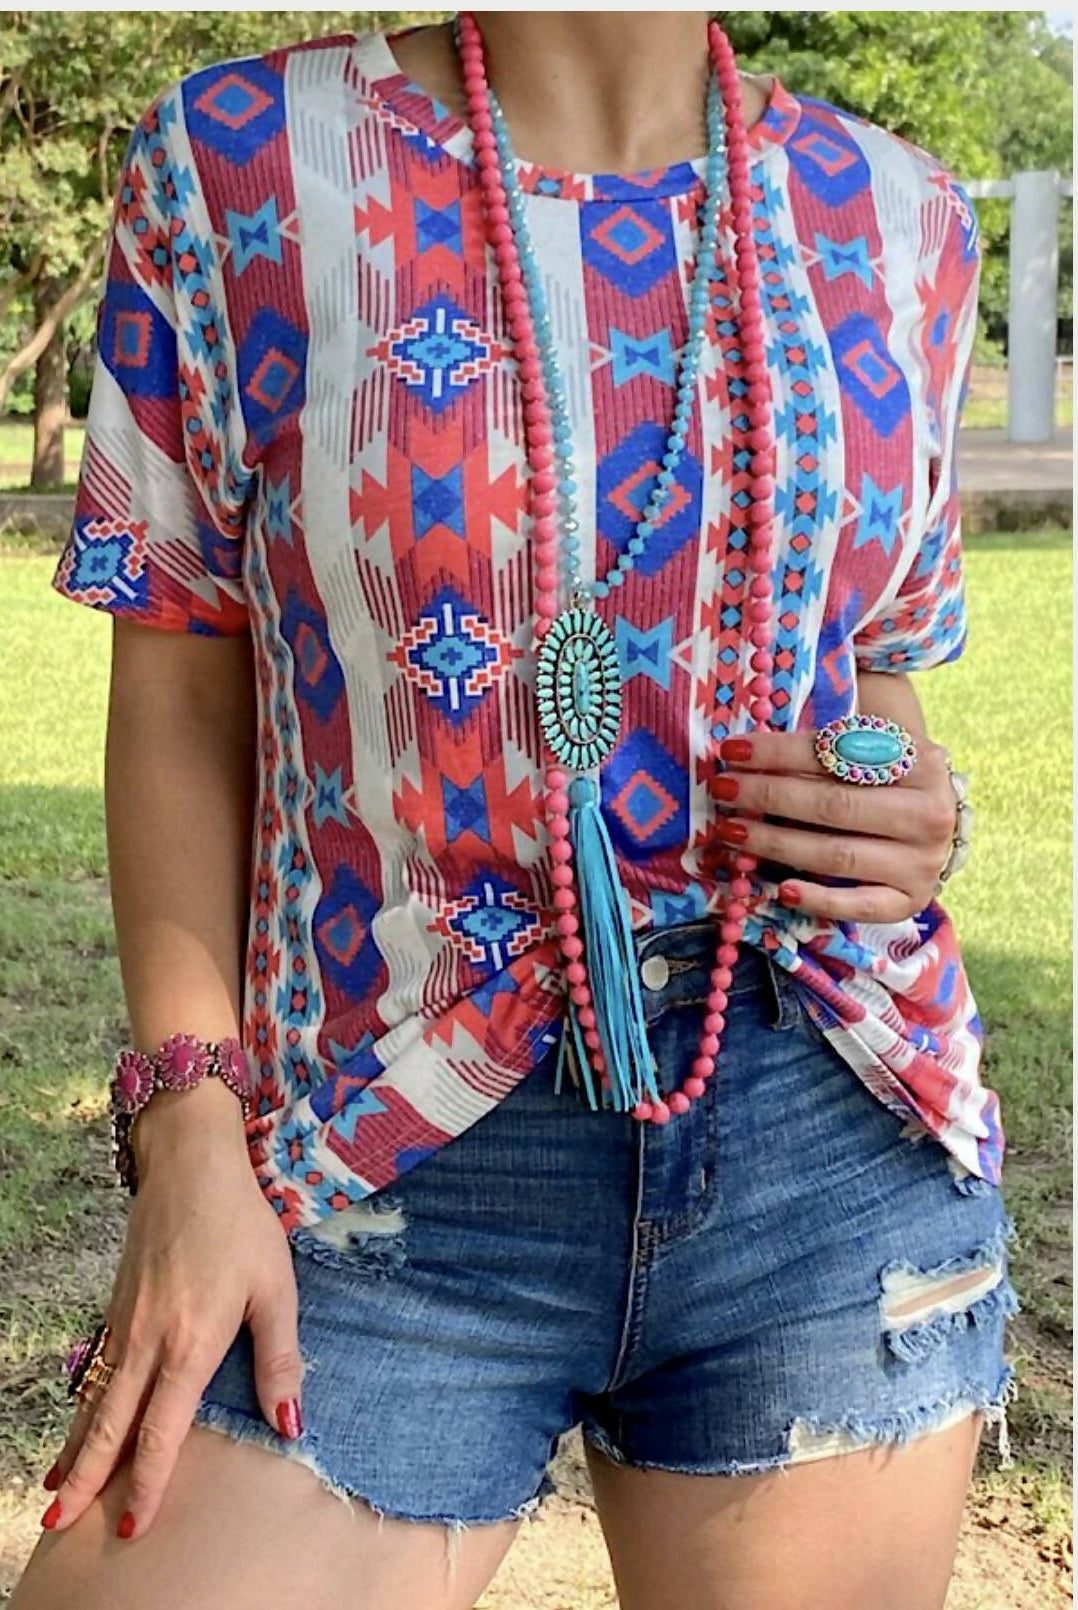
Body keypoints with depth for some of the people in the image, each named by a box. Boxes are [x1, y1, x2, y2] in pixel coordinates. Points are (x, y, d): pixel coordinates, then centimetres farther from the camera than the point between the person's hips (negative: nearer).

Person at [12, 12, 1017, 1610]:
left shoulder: (895, 214, 7)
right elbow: (182, 696, 1)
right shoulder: (239, 159, 0)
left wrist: (921, 815, -5)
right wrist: (190, 1132, -8)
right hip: (398, 1162, -2)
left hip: (840, 1146, 3)